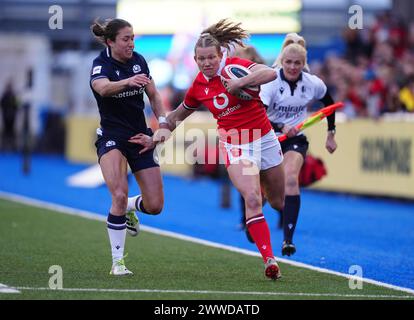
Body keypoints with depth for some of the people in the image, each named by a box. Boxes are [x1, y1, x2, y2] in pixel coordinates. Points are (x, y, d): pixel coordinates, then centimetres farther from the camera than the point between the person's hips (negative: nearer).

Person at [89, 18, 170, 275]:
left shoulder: (138, 60, 3)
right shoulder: (101, 65, -14)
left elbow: (153, 95, 14)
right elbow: (103, 88, -38)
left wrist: (163, 121, -2)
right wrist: (127, 82, -57)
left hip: (140, 137, 5)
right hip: (112, 138, -5)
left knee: (155, 205, -1)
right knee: (120, 195, -25)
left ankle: (129, 207, 36)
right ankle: (118, 262, -14)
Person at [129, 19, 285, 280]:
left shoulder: (235, 65, -8)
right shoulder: (198, 88, 1)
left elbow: (270, 73, -25)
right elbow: (176, 116, 19)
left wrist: (239, 83, -30)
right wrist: (155, 138, 17)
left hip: (264, 139, 0)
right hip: (235, 146, 0)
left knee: (279, 203, 12)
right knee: (253, 200, -23)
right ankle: (269, 260, -22)